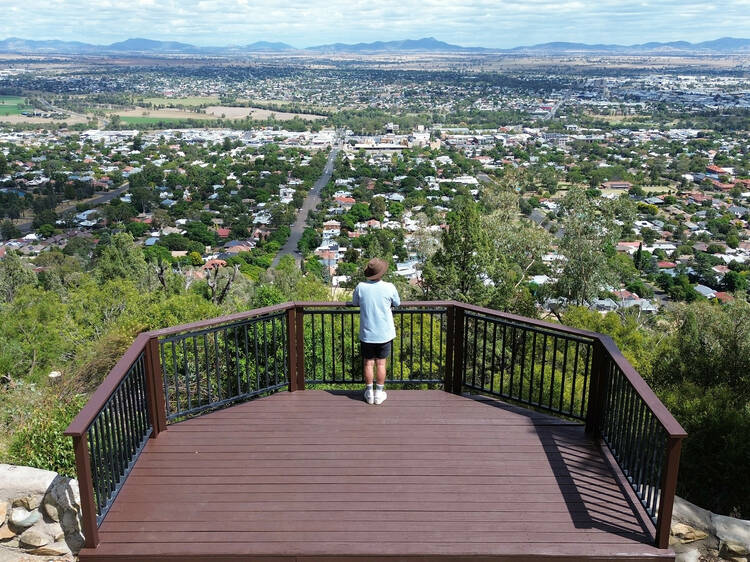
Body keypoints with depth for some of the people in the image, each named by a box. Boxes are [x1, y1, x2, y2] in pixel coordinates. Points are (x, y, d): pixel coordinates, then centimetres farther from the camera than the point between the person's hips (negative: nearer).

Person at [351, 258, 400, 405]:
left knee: (368, 363, 11)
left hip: (367, 334, 1)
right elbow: (397, 303, 5)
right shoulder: (389, 287, -12)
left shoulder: (361, 287, -10)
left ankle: (369, 393, 20)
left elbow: (354, 303, 8)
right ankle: (379, 393, 17)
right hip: (384, 334, -1)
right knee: (381, 364, 10)